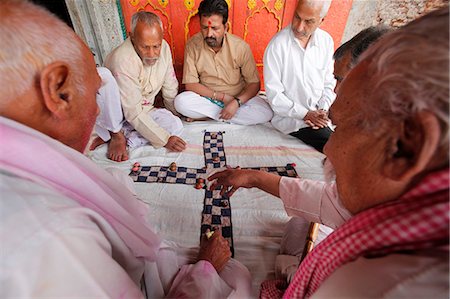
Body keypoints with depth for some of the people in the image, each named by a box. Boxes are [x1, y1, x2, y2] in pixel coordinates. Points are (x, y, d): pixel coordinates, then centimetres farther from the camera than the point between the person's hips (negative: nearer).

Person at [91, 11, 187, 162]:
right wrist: (165, 140, -32)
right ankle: (117, 134, -18)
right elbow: (133, 113, -31)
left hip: (145, 110, 5)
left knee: (175, 124, -21)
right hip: (115, 112, -5)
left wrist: (179, 115, 9)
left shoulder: (164, 48, -12)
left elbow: (170, 89, 0)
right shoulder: (122, 60, -30)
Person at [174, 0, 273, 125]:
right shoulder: (192, 45, -10)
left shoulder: (241, 47, -12)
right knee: (180, 102, -28)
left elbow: (254, 83, -10)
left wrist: (236, 102, -28)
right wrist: (222, 97, -19)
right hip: (206, 97, -1)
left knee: (265, 113, -26)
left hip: (239, 97, 1)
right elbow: (190, 84, -11)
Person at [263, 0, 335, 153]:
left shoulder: (327, 41, 2)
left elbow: (329, 83, 7)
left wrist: (322, 111, -10)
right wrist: (305, 114, -16)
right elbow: (274, 94, -15)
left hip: (319, 114, 5)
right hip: (291, 116, -5)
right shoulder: (277, 44, -14)